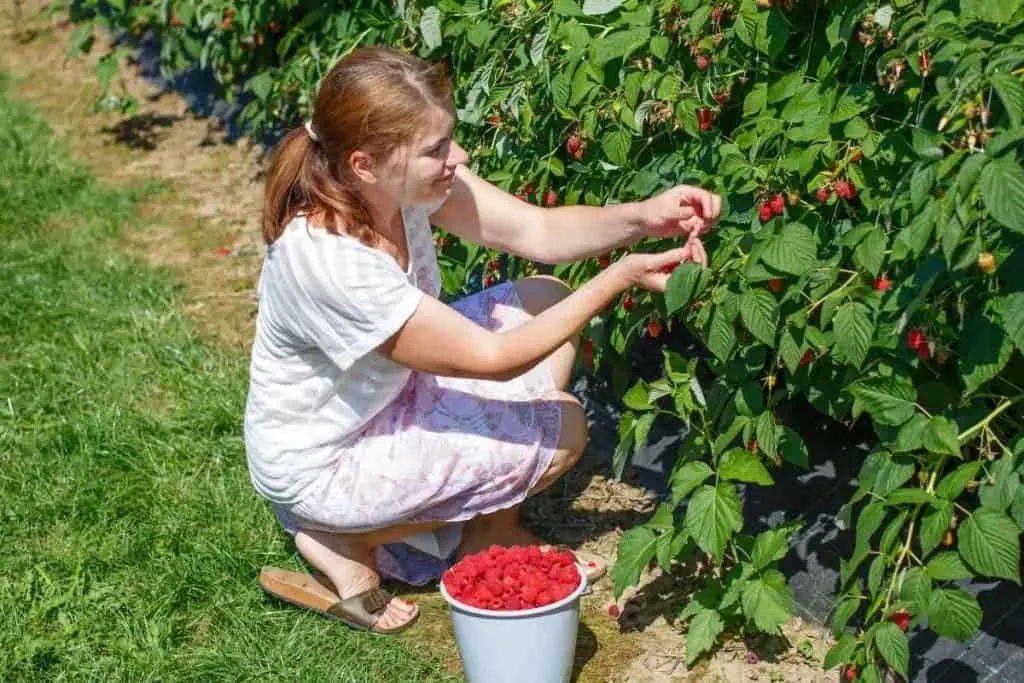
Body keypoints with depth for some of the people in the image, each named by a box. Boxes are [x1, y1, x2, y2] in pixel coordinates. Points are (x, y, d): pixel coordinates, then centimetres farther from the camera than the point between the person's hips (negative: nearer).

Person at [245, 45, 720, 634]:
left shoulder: (403, 179, -16)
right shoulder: (324, 259, -37)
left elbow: (538, 231, -11)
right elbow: (491, 357, -30)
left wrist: (644, 216, -28)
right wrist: (621, 277, -29)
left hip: (389, 394, 8)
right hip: (324, 465, -8)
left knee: (546, 299, 3)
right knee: (561, 427, -8)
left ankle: (494, 529, 11)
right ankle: (346, 543, 1)